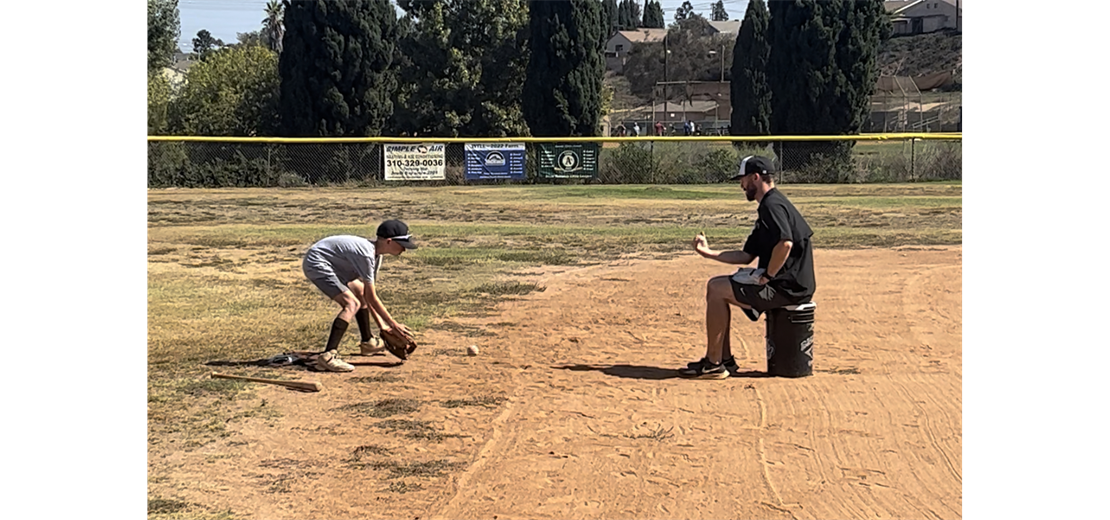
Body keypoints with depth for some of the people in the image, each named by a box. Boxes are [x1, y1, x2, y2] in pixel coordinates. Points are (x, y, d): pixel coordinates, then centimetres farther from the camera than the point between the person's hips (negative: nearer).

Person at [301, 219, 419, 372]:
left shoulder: (376, 255, 4)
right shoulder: (366, 255, -26)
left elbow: (367, 295, 8)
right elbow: (372, 298, -22)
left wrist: (381, 324, 6)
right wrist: (394, 324, -16)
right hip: (316, 263, -11)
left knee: (360, 291, 22)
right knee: (352, 303, -22)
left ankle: (367, 342, 35)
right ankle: (327, 356, -29)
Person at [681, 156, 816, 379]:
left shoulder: (773, 205, -14)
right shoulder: (768, 206, 20)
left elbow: (785, 244, -32)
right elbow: (746, 256, 21)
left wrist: (768, 276, -19)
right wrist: (709, 253, 15)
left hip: (789, 286, -11)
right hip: (786, 284, 11)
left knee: (717, 289, -11)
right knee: (716, 286, 15)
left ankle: (714, 365, -6)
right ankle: (724, 359, 16)